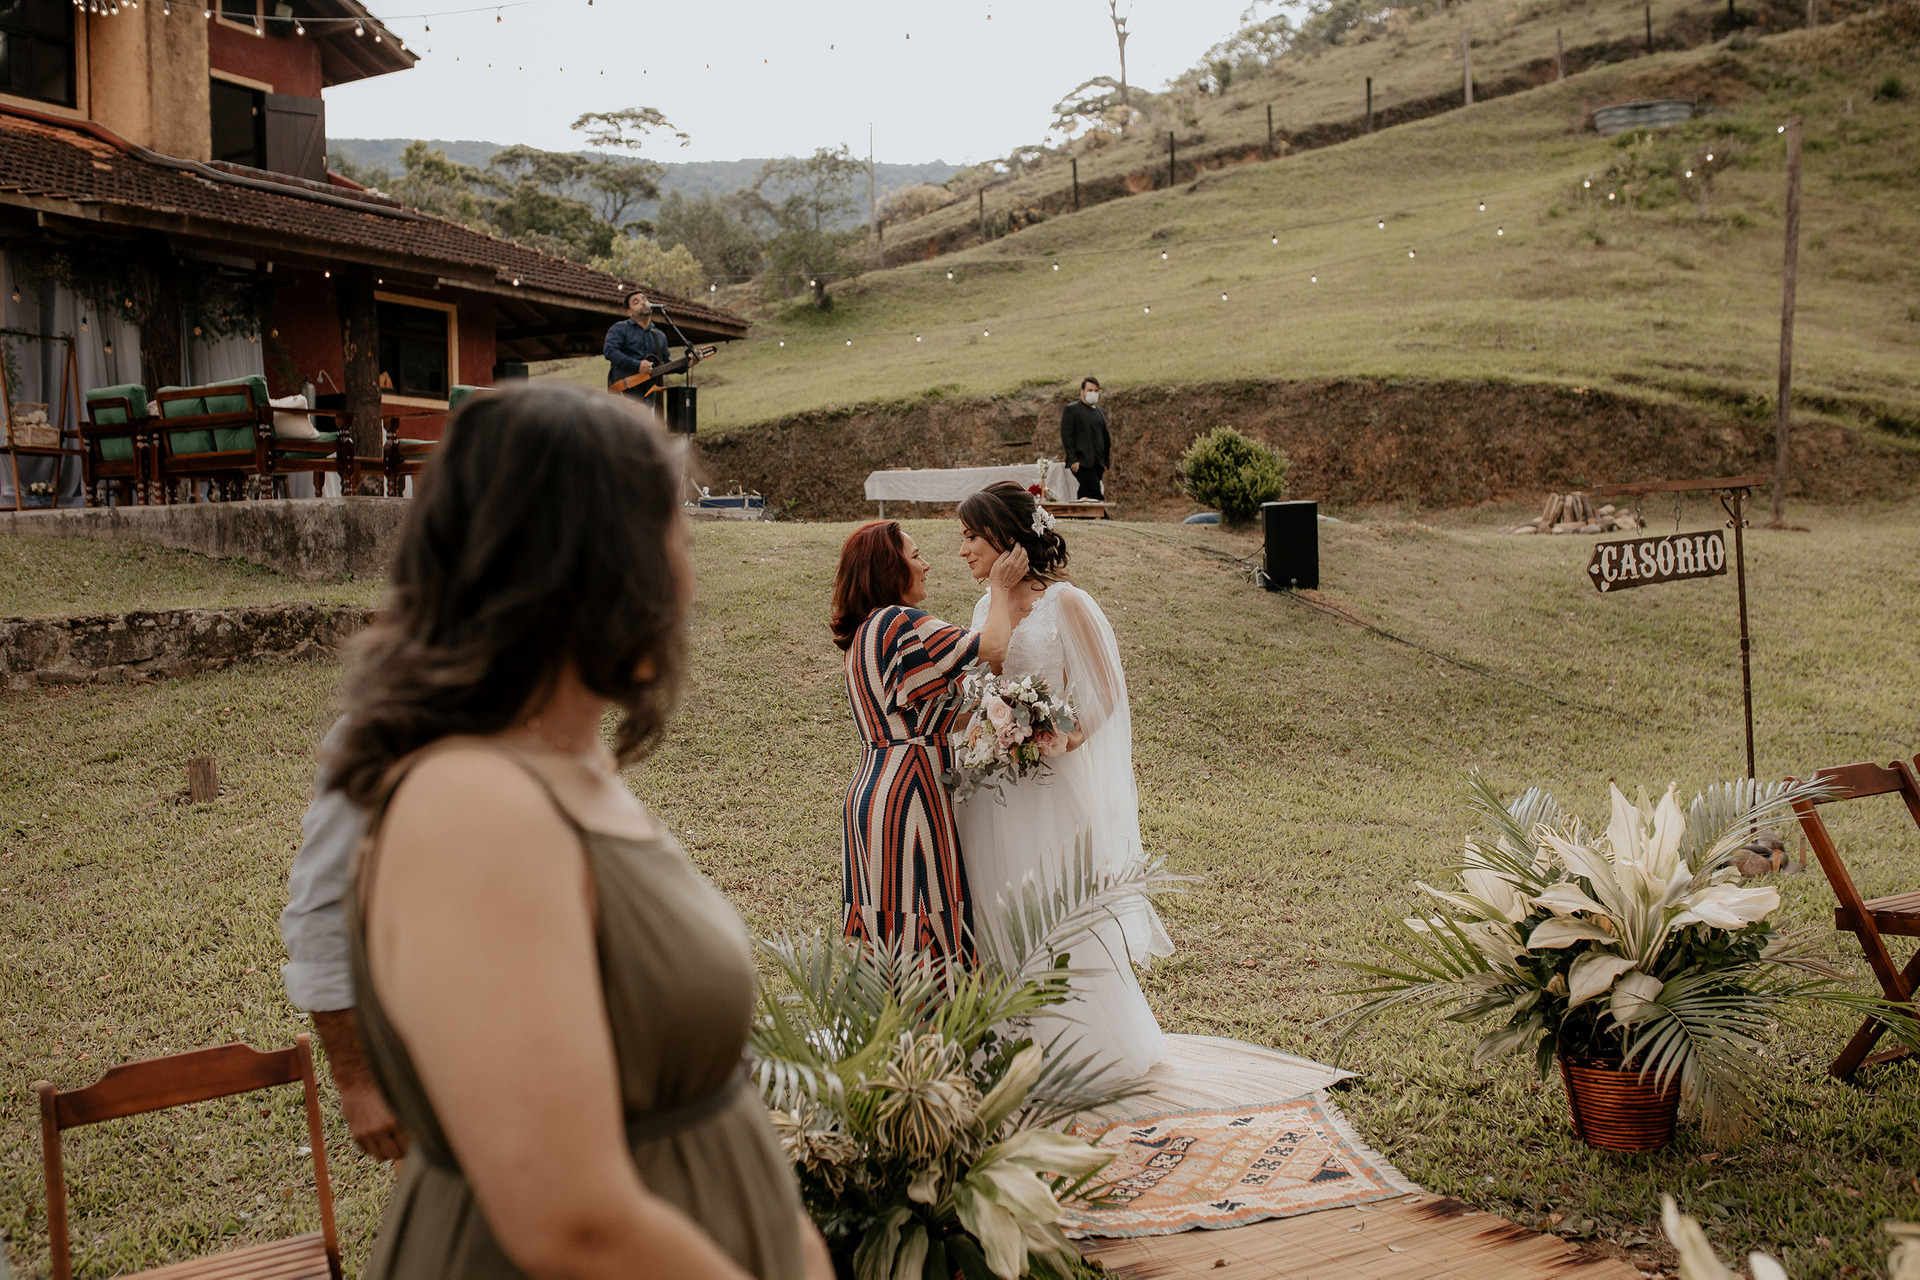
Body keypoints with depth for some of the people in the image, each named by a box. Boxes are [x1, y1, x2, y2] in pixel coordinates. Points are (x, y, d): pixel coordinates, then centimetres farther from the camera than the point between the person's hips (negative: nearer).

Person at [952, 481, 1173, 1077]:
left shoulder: (1065, 604, -11)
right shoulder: (987, 607, 10)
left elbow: (1103, 693, -10)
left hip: (1054, 787, -7)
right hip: (994, 791, 7)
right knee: (1002, 916, 11)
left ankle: (1089, 1047, 18)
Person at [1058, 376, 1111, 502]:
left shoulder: (1101, 412, 20)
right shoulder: (1071, 409, 0)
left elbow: (1105, 438, 24)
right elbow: (1066, 435, -7)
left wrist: (1105, 462, 16)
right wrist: (1073, 459, -15)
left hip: (1097, 463, 7)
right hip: (1082, 462, -7)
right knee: (1096, 497, -16)